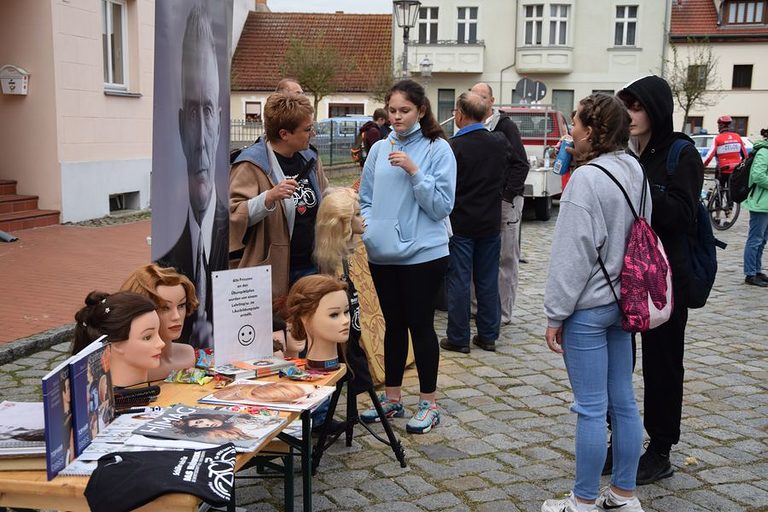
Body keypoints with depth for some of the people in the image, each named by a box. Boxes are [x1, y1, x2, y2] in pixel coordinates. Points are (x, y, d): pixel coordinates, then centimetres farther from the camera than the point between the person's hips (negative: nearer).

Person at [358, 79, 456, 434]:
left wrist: (414, 171, -19)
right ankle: (391, 398, 28)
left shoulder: (438, 149, -6)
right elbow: (366, 199, 13)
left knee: (420, 325, 4)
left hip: (423, 254, -4)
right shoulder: (380, 149, 7)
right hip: (383, 254, 4)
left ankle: (428, 403, 19)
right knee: (394, 324, 15)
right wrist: (366, 231, -4)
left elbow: (442, 206, -11)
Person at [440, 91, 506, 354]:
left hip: (460, 224, -4)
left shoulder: (453, 148, -15)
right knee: (488, 281, 12)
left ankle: (458, 338, 9)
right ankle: (488, 335, 19)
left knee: (458, 281, 3)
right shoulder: (500, 144, 1)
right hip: (490, 224, 5)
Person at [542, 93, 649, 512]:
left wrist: (555, 314, -11)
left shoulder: (587, 179, -18)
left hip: (588, 308, -8)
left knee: (591, 409, 1)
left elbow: (573, 254, -18)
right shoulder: (636, 172, 8)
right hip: (622, 301, 9)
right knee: (623, 402, 15)